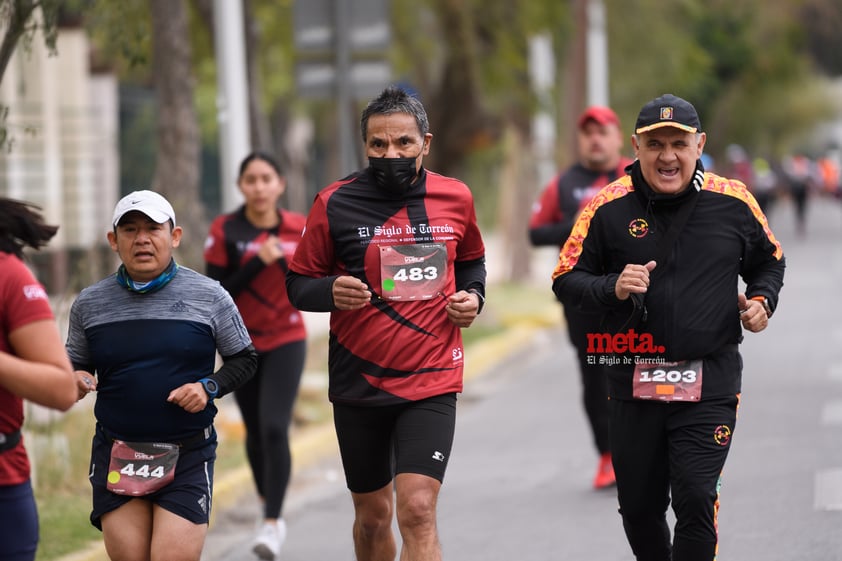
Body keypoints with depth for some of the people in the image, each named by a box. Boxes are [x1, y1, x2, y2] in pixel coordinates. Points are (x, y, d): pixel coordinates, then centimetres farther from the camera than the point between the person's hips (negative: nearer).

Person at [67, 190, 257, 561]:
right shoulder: (90, 303, 6)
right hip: (116, 456, 2)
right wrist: (76, 380, -6)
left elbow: (244, 359, 9)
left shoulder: (209, 297, 0)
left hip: (188, 456, -2)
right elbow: (76, 365, 17)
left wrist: (209, 387, -9)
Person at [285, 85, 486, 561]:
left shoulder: (456, 198, 1)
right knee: (373, 516, 13)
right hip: (358, 384, 1)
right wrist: (331, 291, -20)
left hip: (432, 383, -1)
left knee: (417, 511, -15)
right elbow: (298, 284, 1)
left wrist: (472, 295, 0)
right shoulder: (335, 204, -5)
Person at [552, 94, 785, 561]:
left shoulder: (733, 200, -1)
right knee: (639, 508, 11)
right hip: (634, 379, 2)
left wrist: (762, 301, -3)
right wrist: (613, 288, -18)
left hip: (709, 383, -2)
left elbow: (768, 261, 16)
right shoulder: (608, 207, -3)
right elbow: (566, 281, 1)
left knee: (696, 501, -13)